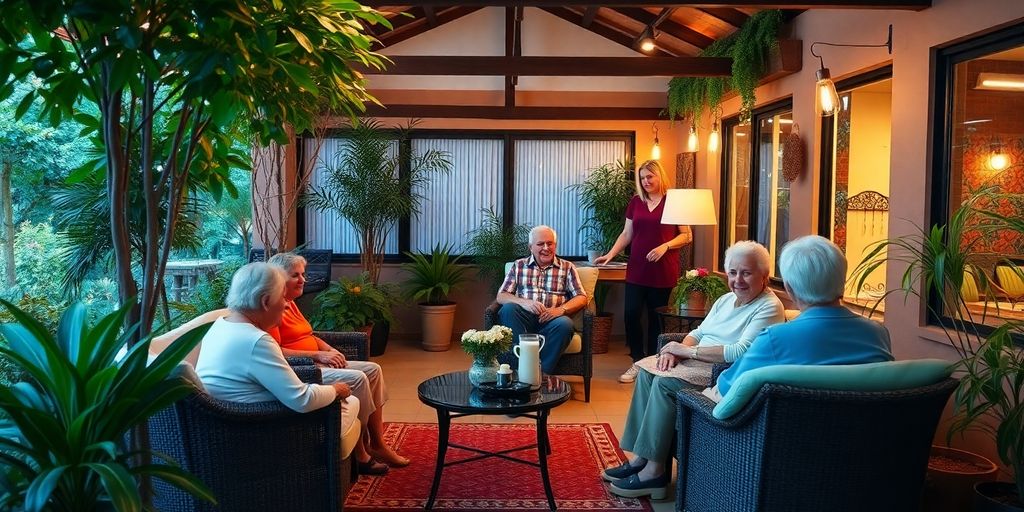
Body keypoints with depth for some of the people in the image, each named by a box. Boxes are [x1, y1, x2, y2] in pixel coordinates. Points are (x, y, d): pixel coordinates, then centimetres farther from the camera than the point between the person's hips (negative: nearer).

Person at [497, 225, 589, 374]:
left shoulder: (567, 267, 16)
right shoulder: (519, 266, 17)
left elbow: (581, 298, 8)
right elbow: (501, 296, 8)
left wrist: (561, 309, -13)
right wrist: (524, 302, -14)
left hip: (551, 319, 0)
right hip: (524, 317, 1)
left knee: (564, 324, -34)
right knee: (508, 309, -31)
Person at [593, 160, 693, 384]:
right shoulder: (636, 202, 10)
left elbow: (687, 236, -2)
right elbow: (627, 234, 13)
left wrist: (665, 246, -16)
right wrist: (610, 254, 2)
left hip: (663, 271, -4)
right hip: (637, 270, 4)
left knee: (656, 317, 3)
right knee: (630, 313, -3)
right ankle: (638, 362, 10)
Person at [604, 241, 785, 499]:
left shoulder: (769, 308, -12)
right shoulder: (726, 299, 16)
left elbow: (741, 352, -24)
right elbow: (698, 333, 16)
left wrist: (687, 351, -18)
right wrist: (676, 350, -7)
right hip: (697, 362, 9)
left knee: (665, 382, -26)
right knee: (646, 370, -10)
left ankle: (654, 471, -19)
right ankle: (640, 457, -8)